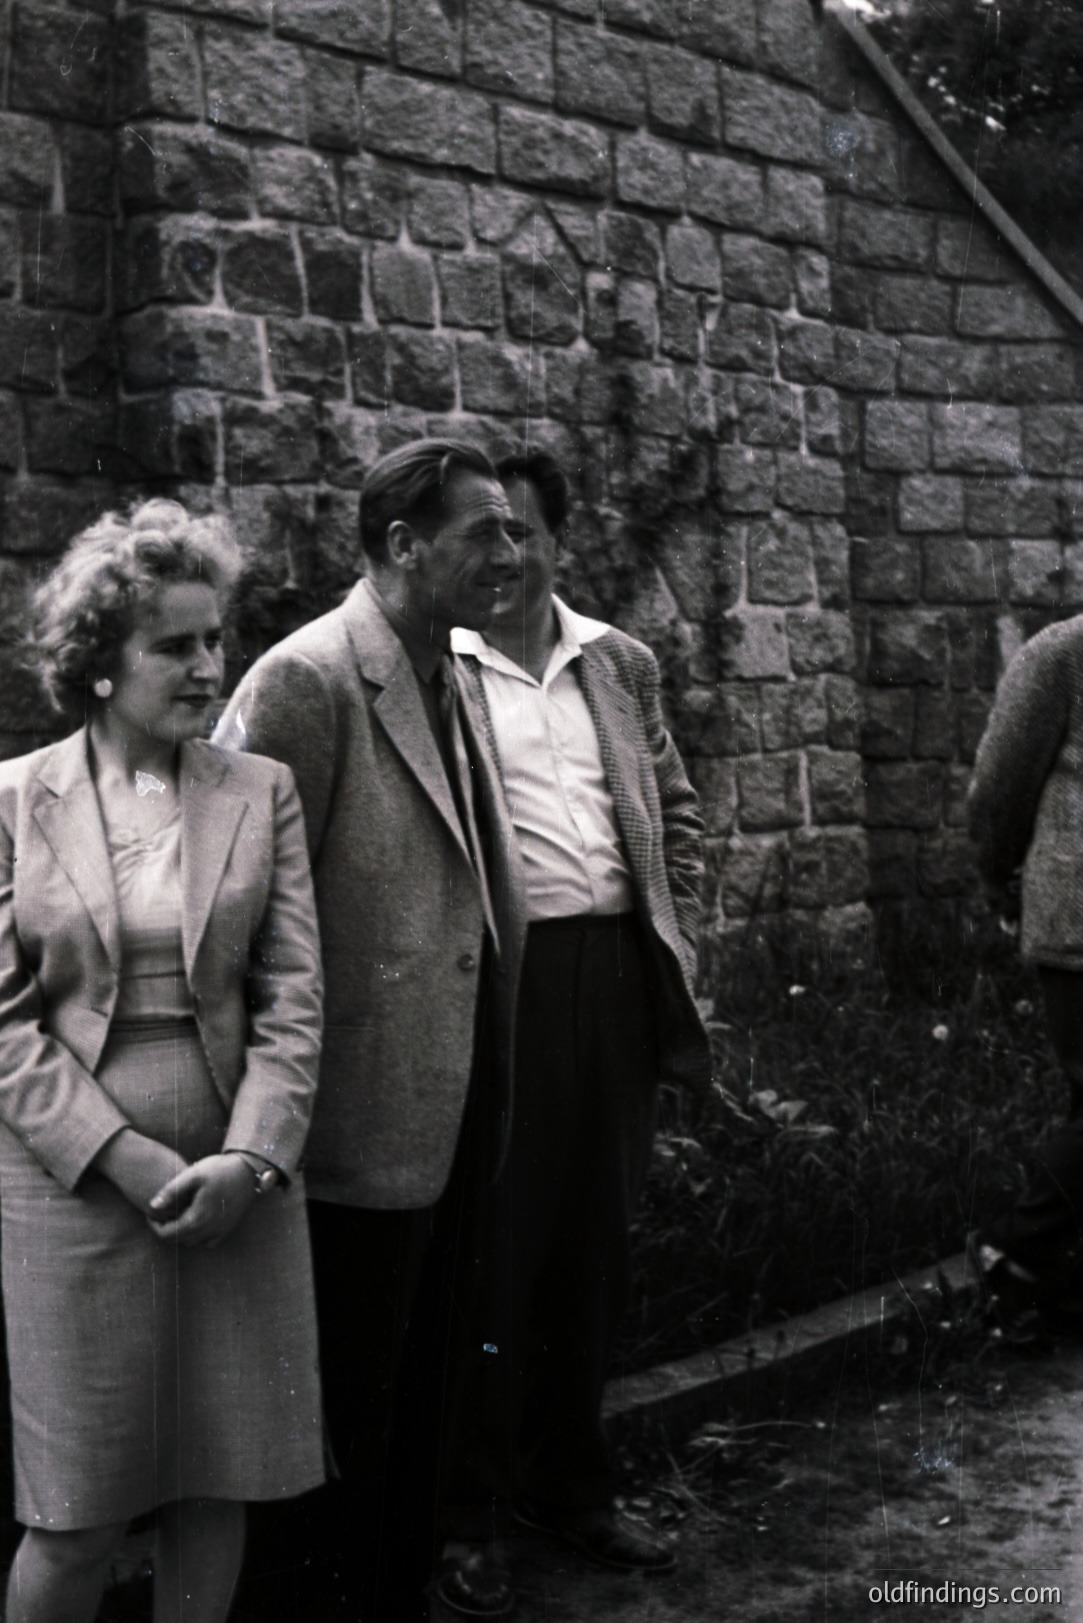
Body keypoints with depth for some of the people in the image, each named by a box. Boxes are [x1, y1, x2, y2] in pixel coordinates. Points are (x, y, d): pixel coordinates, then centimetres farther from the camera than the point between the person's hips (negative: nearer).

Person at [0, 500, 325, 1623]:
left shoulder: (261, 793, 6)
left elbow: (293, 995, 1)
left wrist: (250, 1158, -12)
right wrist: (125, 1156, -13)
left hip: (235, 1179, 2)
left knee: (219, 1485, 9)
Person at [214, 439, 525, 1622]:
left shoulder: (450, 677, 10)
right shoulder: (308, 680, -16)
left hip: (446, 1117, 8)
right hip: (362, 1118, -8)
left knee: (411, 1390, 21)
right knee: (345, 1414, 6)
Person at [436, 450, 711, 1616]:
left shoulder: (618, 665, 13)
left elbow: (676, 809, 20)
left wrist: (678, 937, 11)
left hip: (614, 976, 5)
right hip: (493, 980, -5)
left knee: (594, 1244, 14)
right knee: (492, 1247, 2)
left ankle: (570, 1486, 30)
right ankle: (470, 1517, 17)